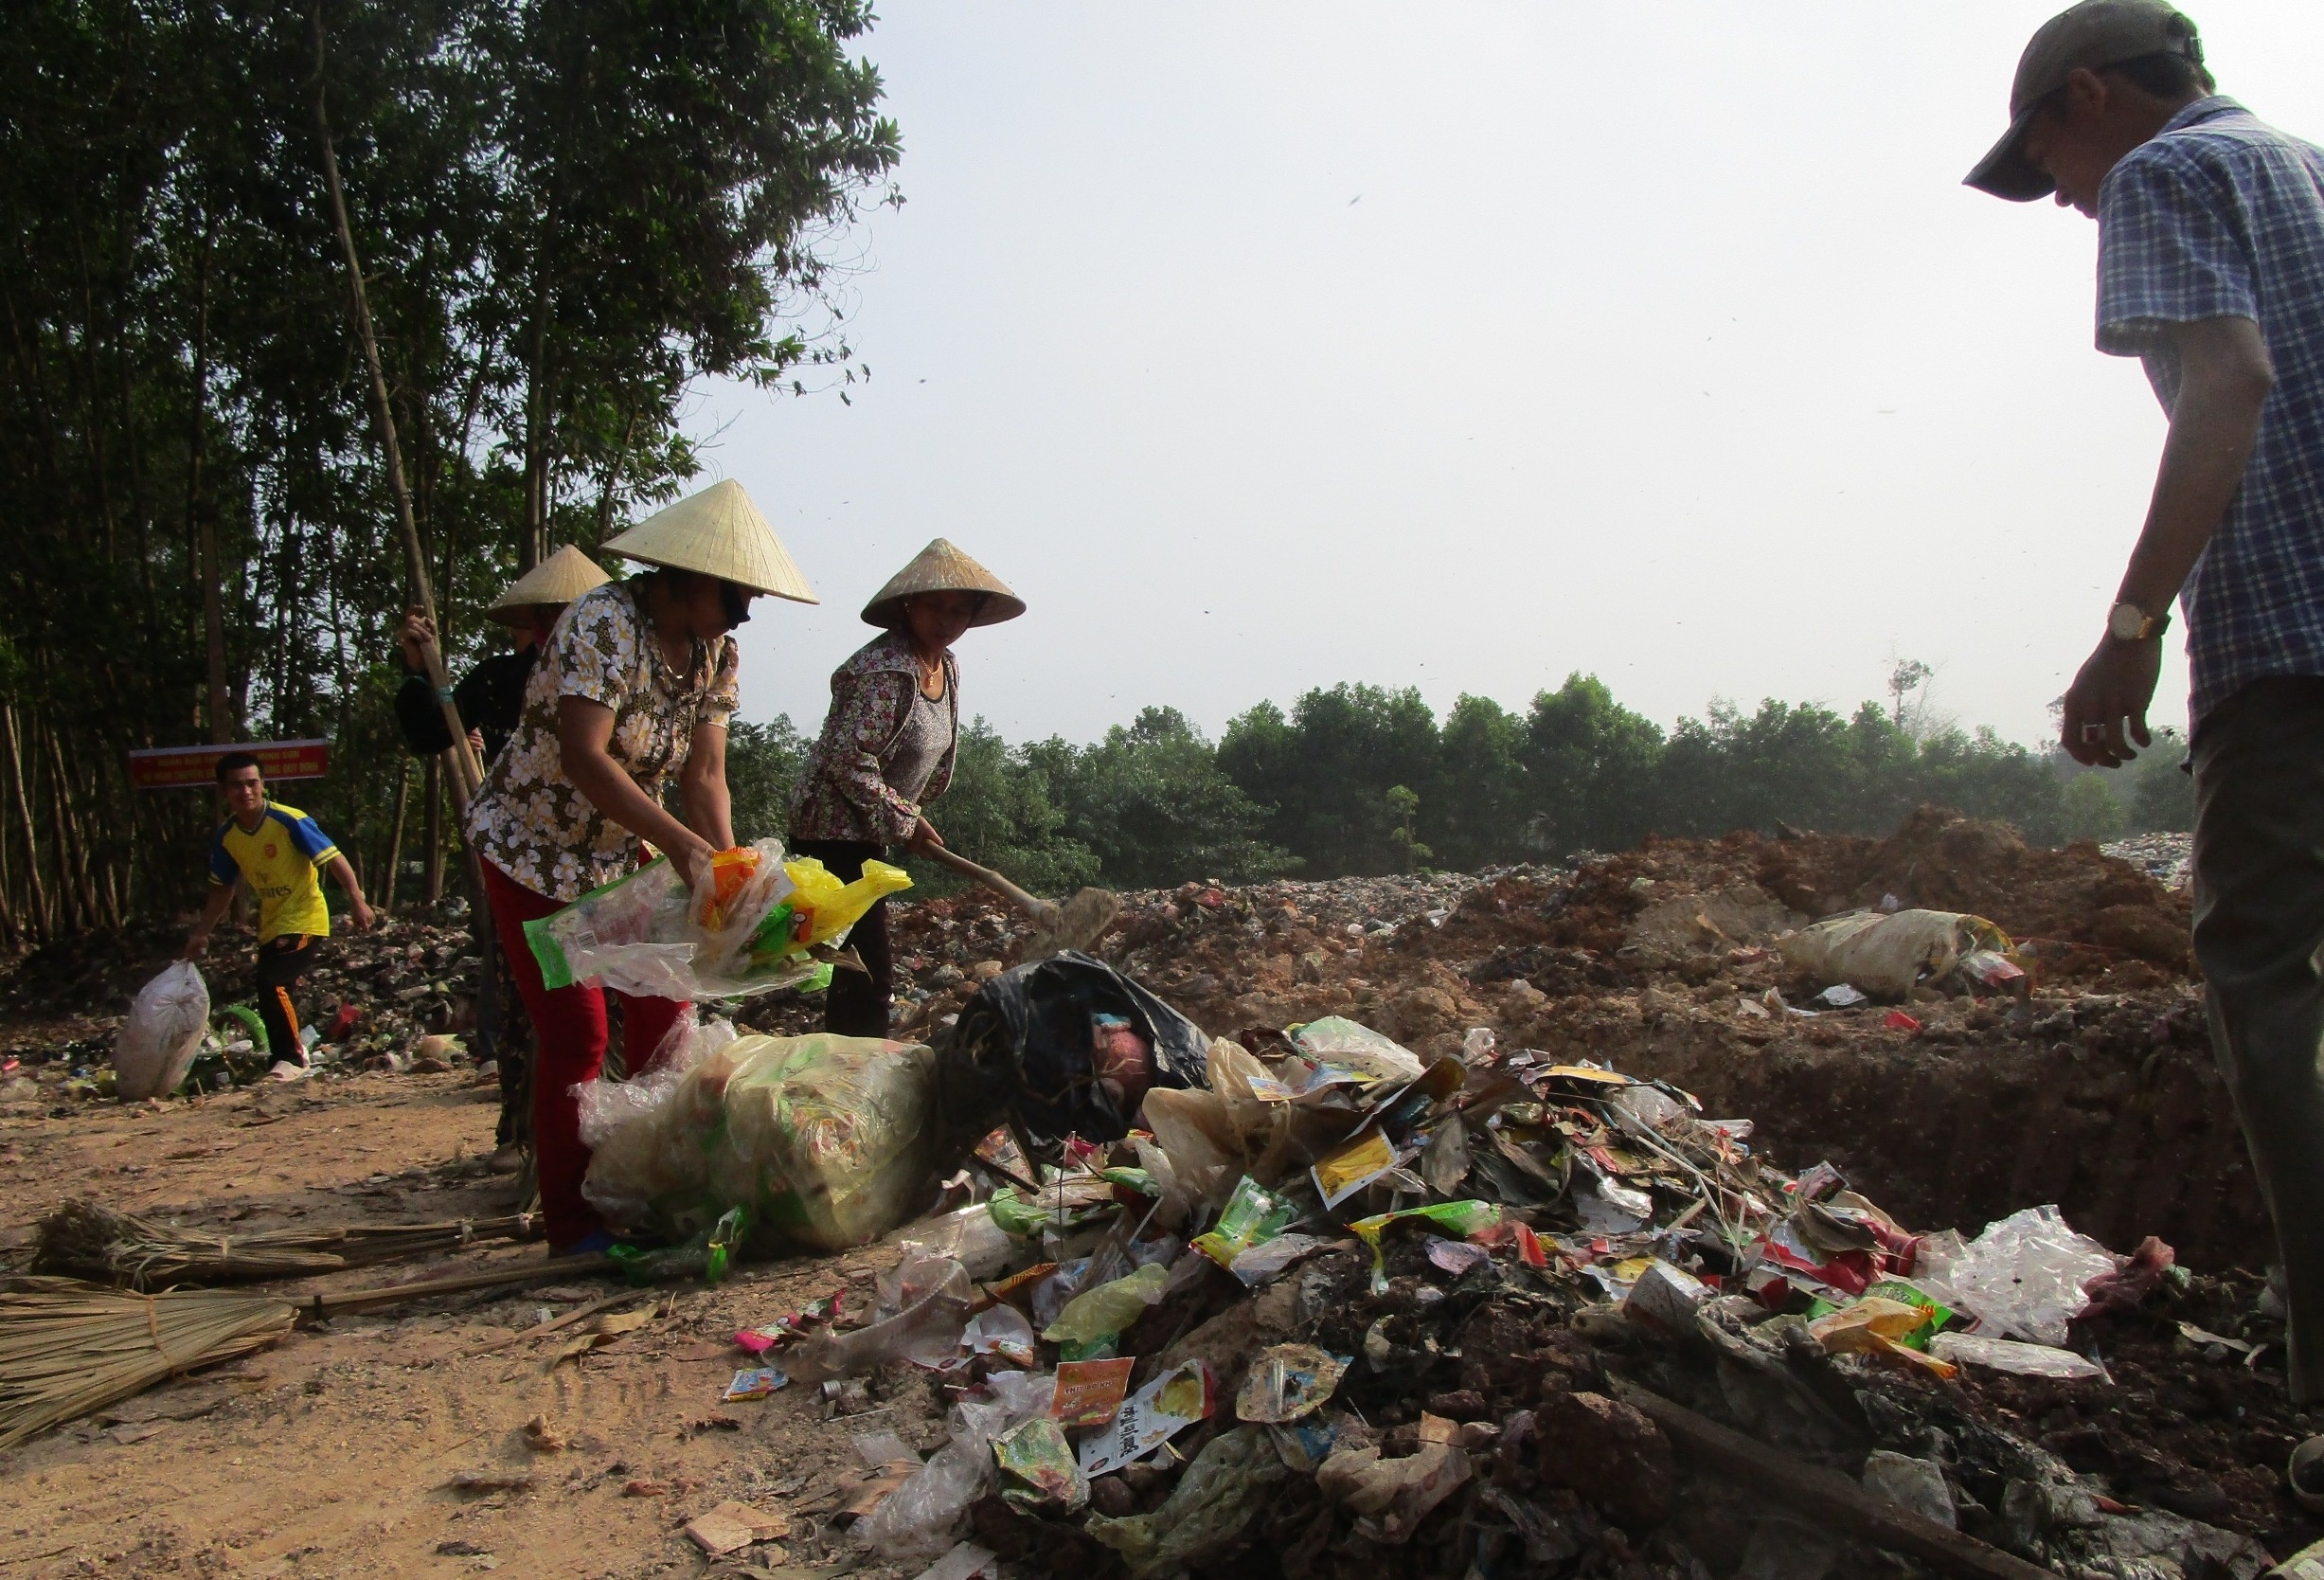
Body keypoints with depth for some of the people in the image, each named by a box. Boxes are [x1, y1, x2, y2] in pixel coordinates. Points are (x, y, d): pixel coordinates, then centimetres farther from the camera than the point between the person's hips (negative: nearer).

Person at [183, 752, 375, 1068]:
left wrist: (356, 900, -29)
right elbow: (223, 890, 13)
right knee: (272, 988, 14)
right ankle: (286, 1058, 31)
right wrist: (201, 933, 11)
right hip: (272, 927, 7)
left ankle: (292, 1057, -3)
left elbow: (334, 859, -17)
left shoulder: (289, 821, -19)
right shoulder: (225, 837, -1)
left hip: (305, 922, -7)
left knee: (271, 984, -19)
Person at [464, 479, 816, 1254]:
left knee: (663, 1004, 3)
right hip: (534, 849, -7)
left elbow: (705, 775, -7)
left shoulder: (717, 653, -3)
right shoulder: (604, 623, -26)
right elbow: (584, 757, -35)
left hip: (624, 853, 7)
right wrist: (683, 845, -41)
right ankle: (573, 1226, 6)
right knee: (576, 1035, -7)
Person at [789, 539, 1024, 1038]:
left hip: (870, 835, 10)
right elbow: (848, 759, -26)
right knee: (868, 979, -11)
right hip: (835, 833, -10)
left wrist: (908, 816, 15)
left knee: (859, 972, 19)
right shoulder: (884, 669, -23)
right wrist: (905, 822, -18)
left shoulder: (946, 667, 6)